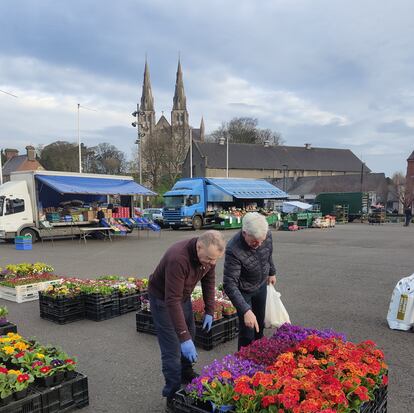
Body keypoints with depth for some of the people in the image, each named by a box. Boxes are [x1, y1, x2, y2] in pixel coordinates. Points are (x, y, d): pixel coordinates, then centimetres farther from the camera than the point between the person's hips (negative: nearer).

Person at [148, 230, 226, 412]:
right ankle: (173, 396, 9)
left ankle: (186, 374, 42)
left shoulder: (208, 254, -18)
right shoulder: (178, 258, -41)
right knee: (172, 348, -5)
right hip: (162, 298, -7)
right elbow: (172, 301, -39)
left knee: (190, 334, 19)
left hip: (183, 295, 7)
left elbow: (208, 281, -1)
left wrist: (209, 311, -2)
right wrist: (184, 338, -38)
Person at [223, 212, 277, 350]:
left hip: (261, 285, 6)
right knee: (247, 331, -4)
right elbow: (230, 284, -37)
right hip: (243, 290, -5)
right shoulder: (233, 250, -38)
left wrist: (272, 272, 17)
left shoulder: (267, 235, -20)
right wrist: (245, 310, -43)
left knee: (260, 324, 19)